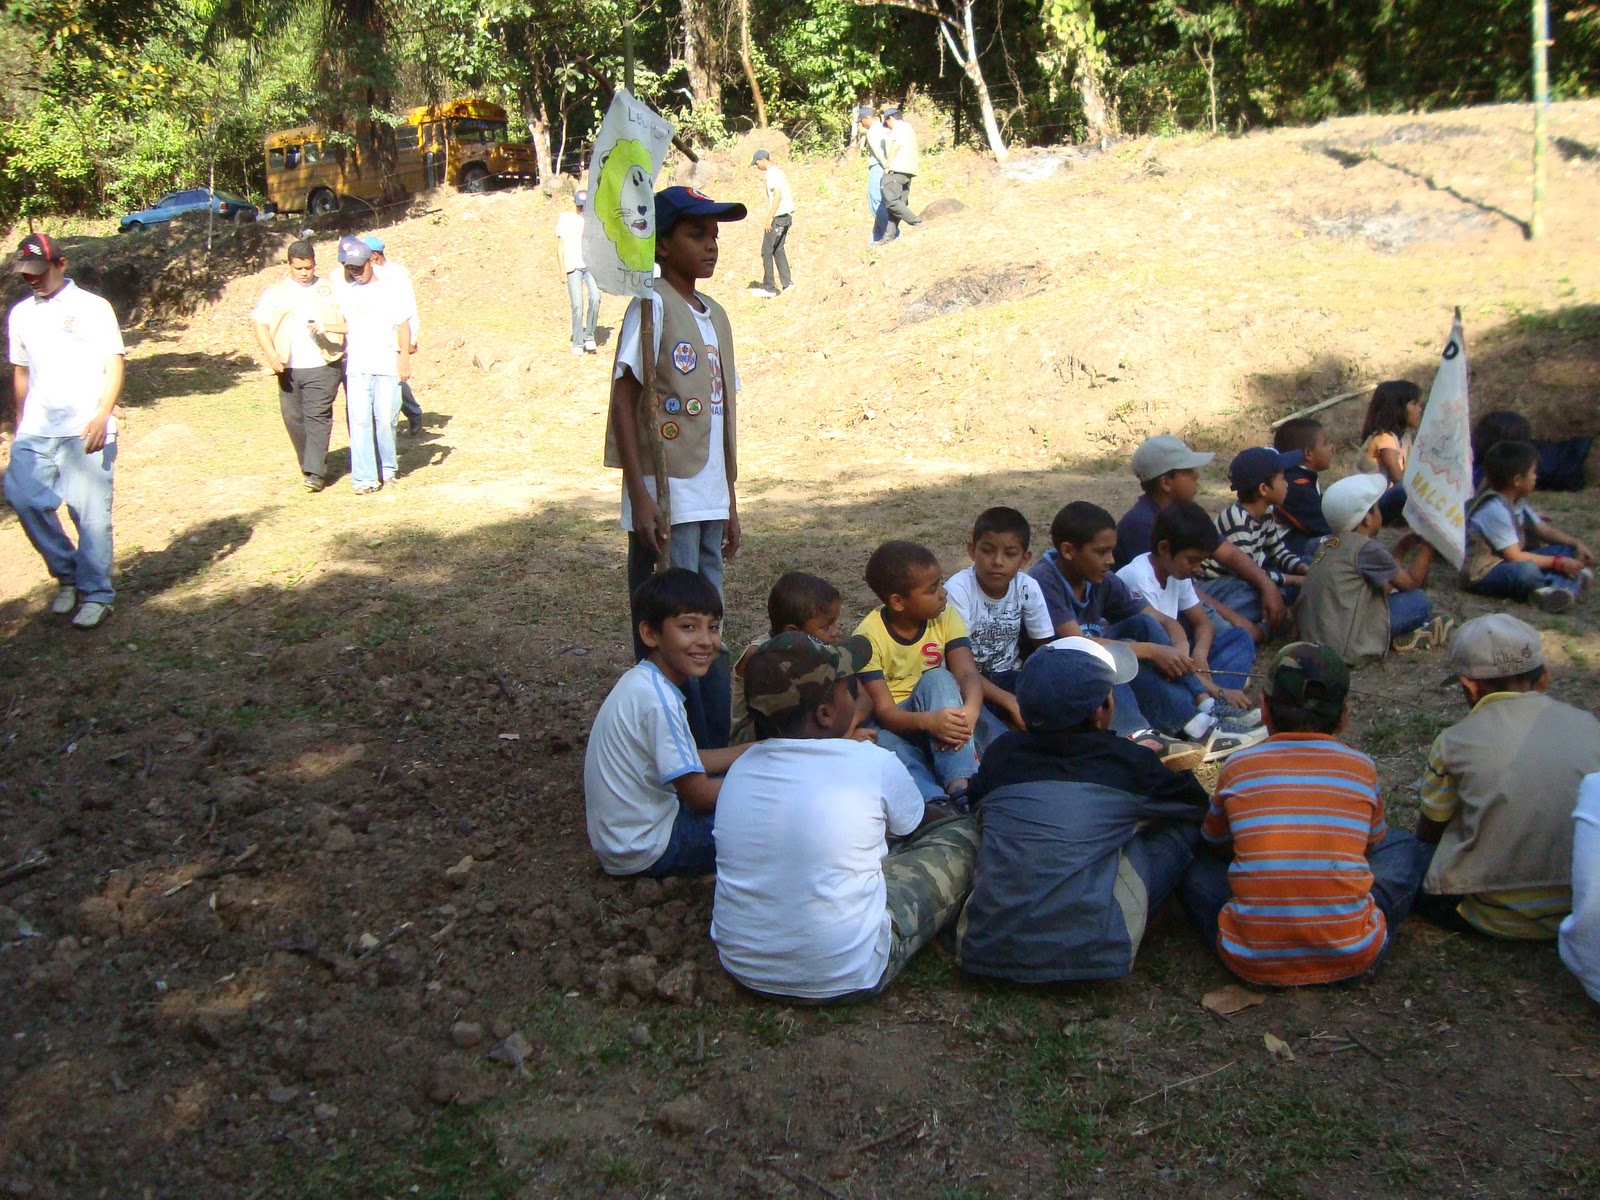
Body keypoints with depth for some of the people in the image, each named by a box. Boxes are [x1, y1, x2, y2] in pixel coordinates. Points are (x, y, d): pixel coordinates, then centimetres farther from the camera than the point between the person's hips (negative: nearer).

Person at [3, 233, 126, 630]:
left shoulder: (92, 307, -1)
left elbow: (113, 366, -6)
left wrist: (102, 416, -18)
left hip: (85, 432, -5)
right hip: (35, 433, 5)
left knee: (91, 513, -4)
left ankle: (96, 594, 8)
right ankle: (66, 573, 13)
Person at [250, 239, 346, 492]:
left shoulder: (329, 290, 9)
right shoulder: (275, 293, 12)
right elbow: (260, 324, 6)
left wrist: (327, 327, -14)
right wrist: (271, 355, -10)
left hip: (323, 366, -3)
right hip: (289, 368, 3)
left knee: (318, 417, -10)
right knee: (293, 418, 5)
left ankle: (316, 472, -11)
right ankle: (307, 466, 20)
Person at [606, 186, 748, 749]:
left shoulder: (715, 315, 15)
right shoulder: (652, 306, -7)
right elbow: (623, 401, -12)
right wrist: (639, 497, -18)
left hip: (709, 503, 8)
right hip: (665, 502, -7)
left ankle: (715, 755, 24)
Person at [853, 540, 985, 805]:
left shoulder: (946, 618, -7)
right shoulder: (869, 636, -17)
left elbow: (968, 673, -20)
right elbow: (883, 711, -23)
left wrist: (970, 711, -43)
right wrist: (928, 721, -43)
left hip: (940, 716, 2)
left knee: (938, 679, -29)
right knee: (879, 738, -36)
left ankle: (961, 786, -43)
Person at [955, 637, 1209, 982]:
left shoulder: (1001, 754, 4)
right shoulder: (1130, 762, -3)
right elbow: (1197, 804, 16)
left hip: (986, 950, 4)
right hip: (1094, 955, -3)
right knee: (1184, 821, 10)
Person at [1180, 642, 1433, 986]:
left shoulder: (1238, 768, 2)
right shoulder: (1362, 768, 2)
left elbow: (1216, 844, 20)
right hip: (1352, 957, 0)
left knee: (1198, 864, 24)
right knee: (1405, 846, 21)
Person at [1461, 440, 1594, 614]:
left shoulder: (1517, 502, 7)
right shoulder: (1495, 510, -24)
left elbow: (1544, 529, 19)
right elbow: (1514, 557, -23)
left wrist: (1576, 543, 4)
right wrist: (1558, 562, -18)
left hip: (1507, 563, 11)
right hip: (1482, 574, -11)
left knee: (1567, 550, 4)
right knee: (1526, 570, -41)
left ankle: (1558, 590, -24)